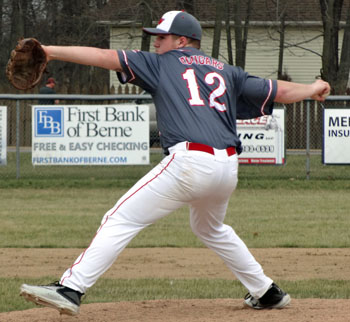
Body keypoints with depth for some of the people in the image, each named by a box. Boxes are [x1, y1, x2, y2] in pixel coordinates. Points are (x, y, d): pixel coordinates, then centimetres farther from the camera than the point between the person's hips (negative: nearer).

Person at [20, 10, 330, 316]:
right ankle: (267, 293, 35)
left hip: (190, 162, -6)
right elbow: (280, 91, 26)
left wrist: (51, 51, 5)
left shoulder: (162, 63, 12)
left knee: (121, 220, -7)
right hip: (228, 168, 6)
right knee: (211, 228, 34)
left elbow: (106, 57, 5)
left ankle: (71, 289, -20)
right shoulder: (227, 72, 23)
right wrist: (313, 89, 46)